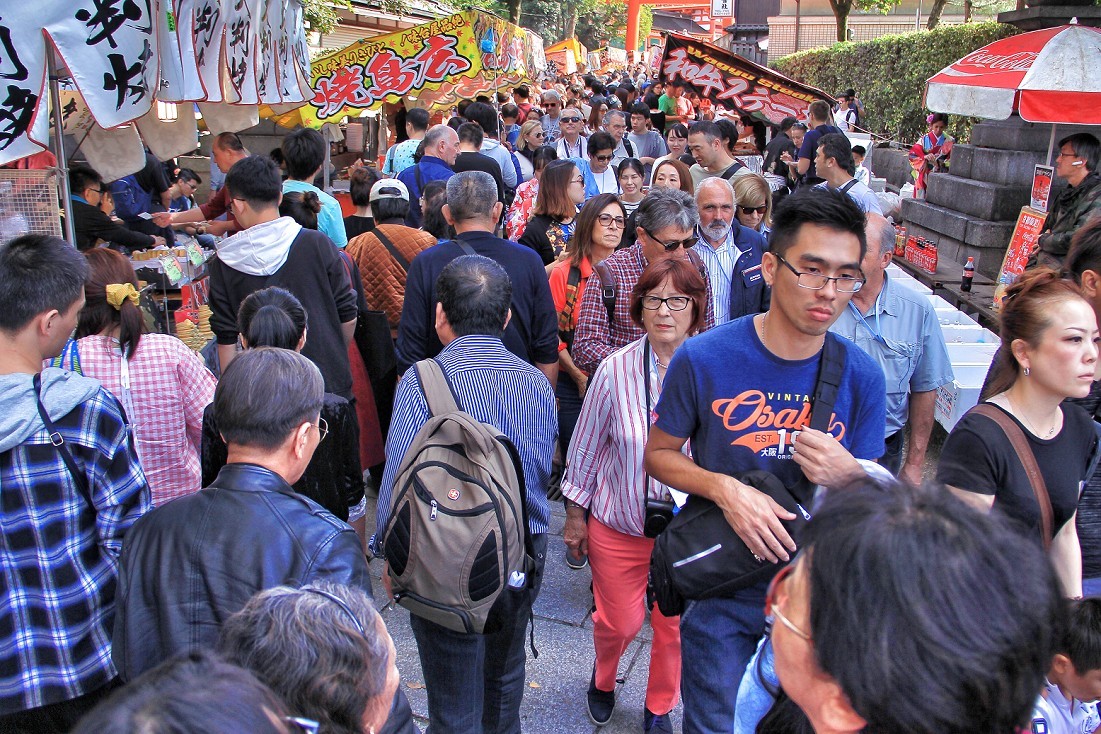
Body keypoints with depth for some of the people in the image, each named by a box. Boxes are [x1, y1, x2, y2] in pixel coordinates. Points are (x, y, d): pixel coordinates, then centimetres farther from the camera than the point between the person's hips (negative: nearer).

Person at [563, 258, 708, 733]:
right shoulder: (616, 369, -14)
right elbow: (586, 448, -2)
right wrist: (575, 515, 4)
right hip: (619, 523, 0)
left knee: (675, 626, 15)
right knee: (620, 622, 15)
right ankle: (603, 680, 51)